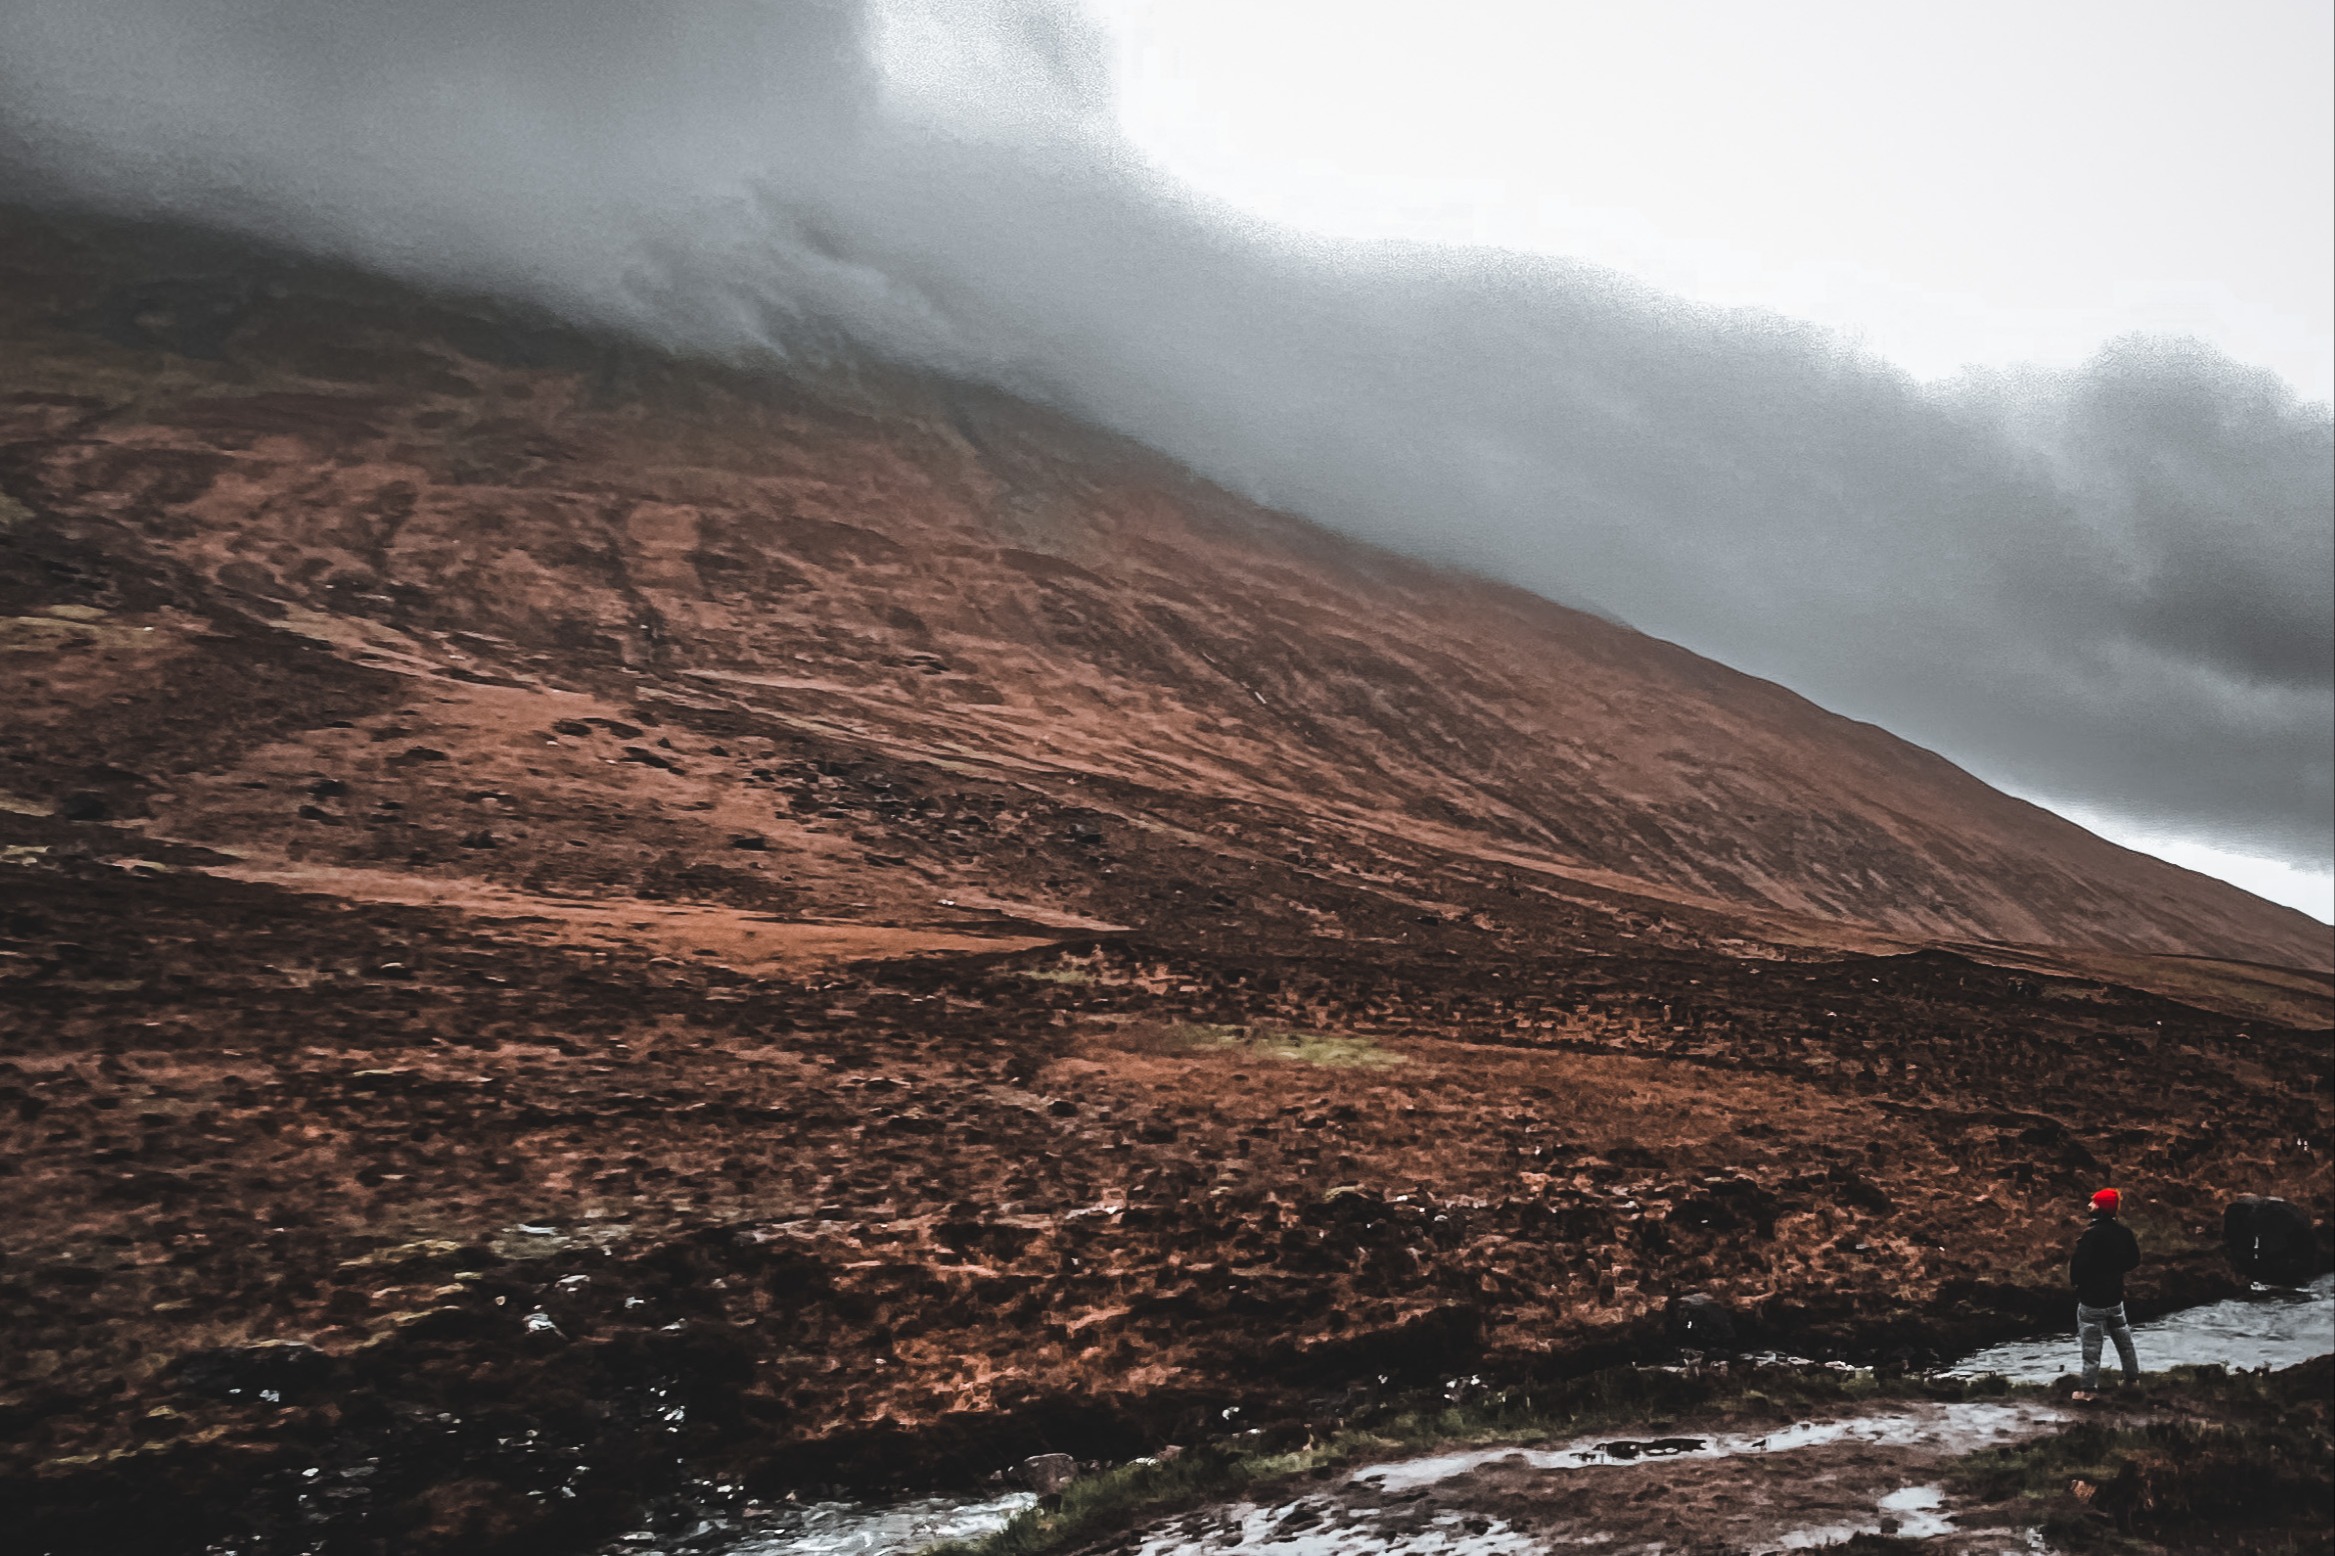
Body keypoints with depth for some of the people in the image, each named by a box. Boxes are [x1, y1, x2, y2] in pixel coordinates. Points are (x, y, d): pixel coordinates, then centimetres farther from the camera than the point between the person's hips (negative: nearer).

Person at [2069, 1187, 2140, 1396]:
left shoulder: (2092, 1234, -26)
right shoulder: (2124, 1232, -4)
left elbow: (2079, 1264, -26)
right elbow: (2134, 1259, 9)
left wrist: (2075, 1279, -5)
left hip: (2092, 1298, -6)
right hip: (2115, 1296, 6)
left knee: (2091, 1345, 3)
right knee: (2123, 1338, 23)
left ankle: (2089, 1389, 9)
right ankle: (2132, 1377, 35)